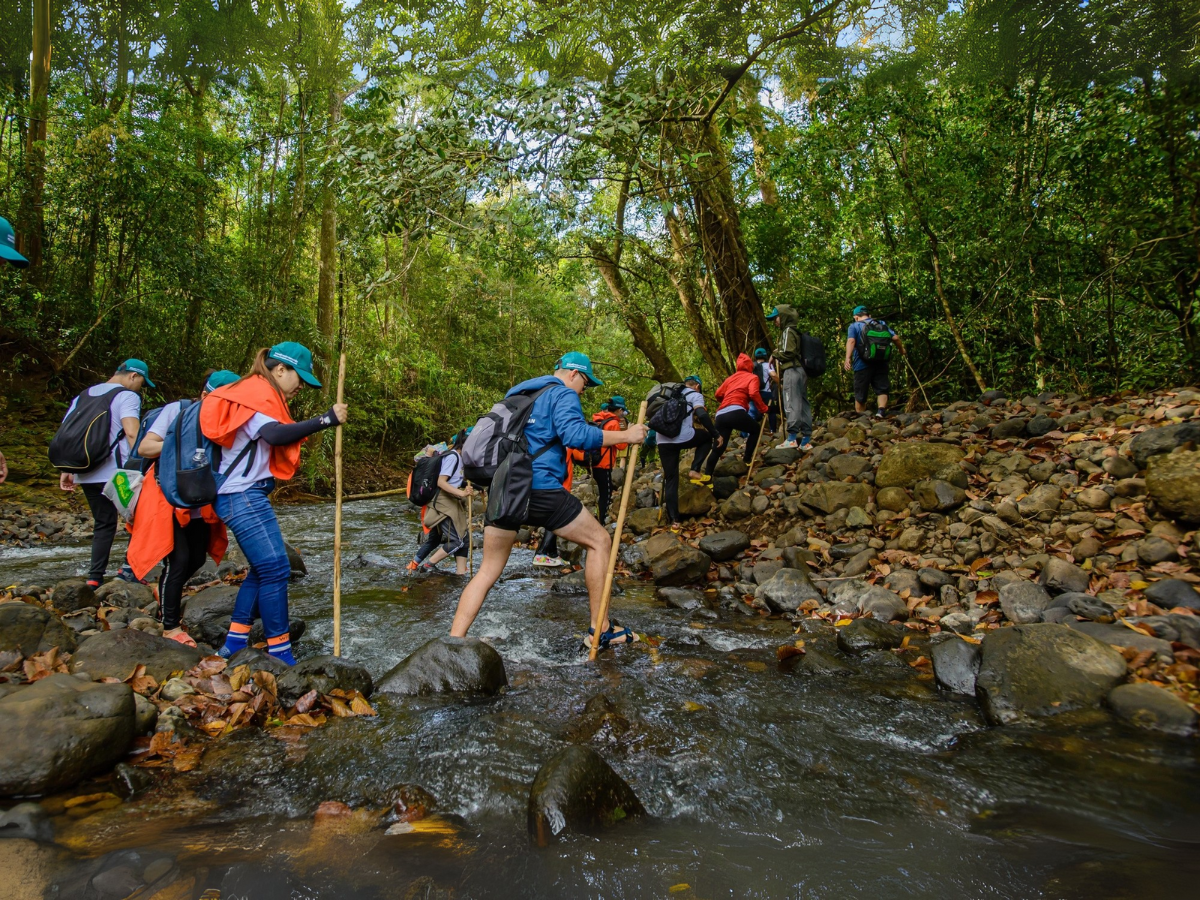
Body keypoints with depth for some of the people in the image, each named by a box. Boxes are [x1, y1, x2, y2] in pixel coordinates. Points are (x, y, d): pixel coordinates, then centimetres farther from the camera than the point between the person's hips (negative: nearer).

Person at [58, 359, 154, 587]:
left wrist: (66, 470, 19)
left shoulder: (82, 396, 19)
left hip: (86, 474, 7)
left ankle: (94, 577, 11)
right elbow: (132, 433, -20)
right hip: (117, 473, -7)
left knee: (103, 524, 17)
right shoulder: (127, 396, -5)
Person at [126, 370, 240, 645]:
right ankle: (171, 627, 9)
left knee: (197, 559, 13)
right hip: (168, 500, -5)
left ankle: (167, 594, 44)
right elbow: (144, 447, -14)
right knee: (178, 560, -7)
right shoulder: (177, 411, -12)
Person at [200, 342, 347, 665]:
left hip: (246, 495, 11)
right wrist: (325, 420, -32)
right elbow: (275, 435, -30)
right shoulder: (257, 392, -12)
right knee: (275, 569, -10)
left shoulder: (258, 394, 20)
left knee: (262, 569, 14)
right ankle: (280, 655, -4)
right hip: (243, 495, -11)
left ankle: (234, 642, 21)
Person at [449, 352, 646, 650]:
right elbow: (575, 434, -16)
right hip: (540, 489, -7)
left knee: (487, 571, 12)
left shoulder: (518, 394, 27)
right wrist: (625, 435, -11)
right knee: (599, 540, 9)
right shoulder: (563, 394, 2)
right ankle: (600, 630, 11)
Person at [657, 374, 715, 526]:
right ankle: (695, 470, 10)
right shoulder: (695, 395, 10)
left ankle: (674, 519, 9)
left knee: (670, 479, 14)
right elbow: (702, 415, -8)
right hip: (683, 437, -5)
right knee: (708, 437, 26)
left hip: (663, 440, 5)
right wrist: (716, 434, -1)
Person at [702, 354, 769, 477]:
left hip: (720, 415, 5)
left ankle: (707, 476, -1)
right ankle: (747, 459, 23)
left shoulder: (731, 378, 29)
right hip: (735, 412, -5)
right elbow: (753, 394, -6)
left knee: (718, 447, 7)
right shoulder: (752, 377, 13)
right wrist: (763, 409, 4)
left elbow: (718, 394, 26)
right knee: (755, 429, 23)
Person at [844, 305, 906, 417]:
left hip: (862, 365, -2)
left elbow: (851, 341, -16)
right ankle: (881, 410, -21)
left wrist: (848, 358, -28)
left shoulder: (854, 326, 3)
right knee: (882, 390, 5)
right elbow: (895, 337, 5)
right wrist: (902, 350, 24)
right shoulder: (882, 324, 13)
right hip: (881, 364, 2)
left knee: (860, 395, 6)